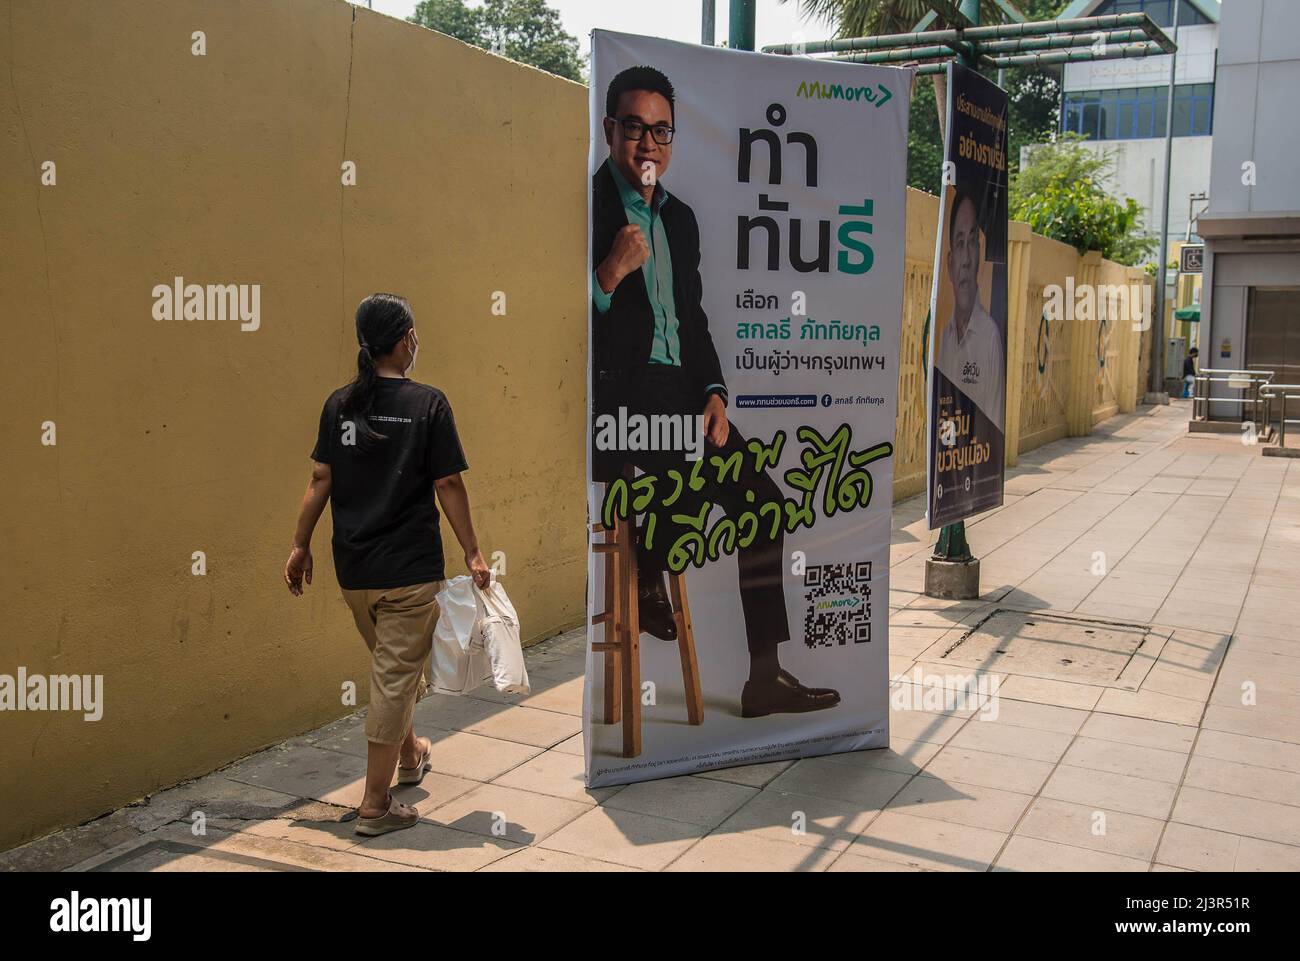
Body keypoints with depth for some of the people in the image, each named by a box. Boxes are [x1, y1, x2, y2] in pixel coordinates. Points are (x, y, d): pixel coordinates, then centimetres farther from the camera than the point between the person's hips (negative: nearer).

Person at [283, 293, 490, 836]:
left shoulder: (339, 404, 4)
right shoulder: (428, 404, -9)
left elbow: (320, 480, 5)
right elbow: (449, 486, -9)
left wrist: (301, 545, 13)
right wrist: (472, 554, -1)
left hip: (353, 569, 6)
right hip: (409, 570, -5)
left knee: (393, 666, 24)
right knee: (395, 679, 2)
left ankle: (408, 755, 45)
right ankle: (375, 806, 7)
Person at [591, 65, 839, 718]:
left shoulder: (680, 217, 19)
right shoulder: (588, 205, -3)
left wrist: (713, 393, 5)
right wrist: (613, 271, -21)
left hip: (681, 391, 7)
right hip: (614, 394, -7)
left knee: (763, 499, -2)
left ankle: (765, 676, 6)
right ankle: (647, 584, 1)